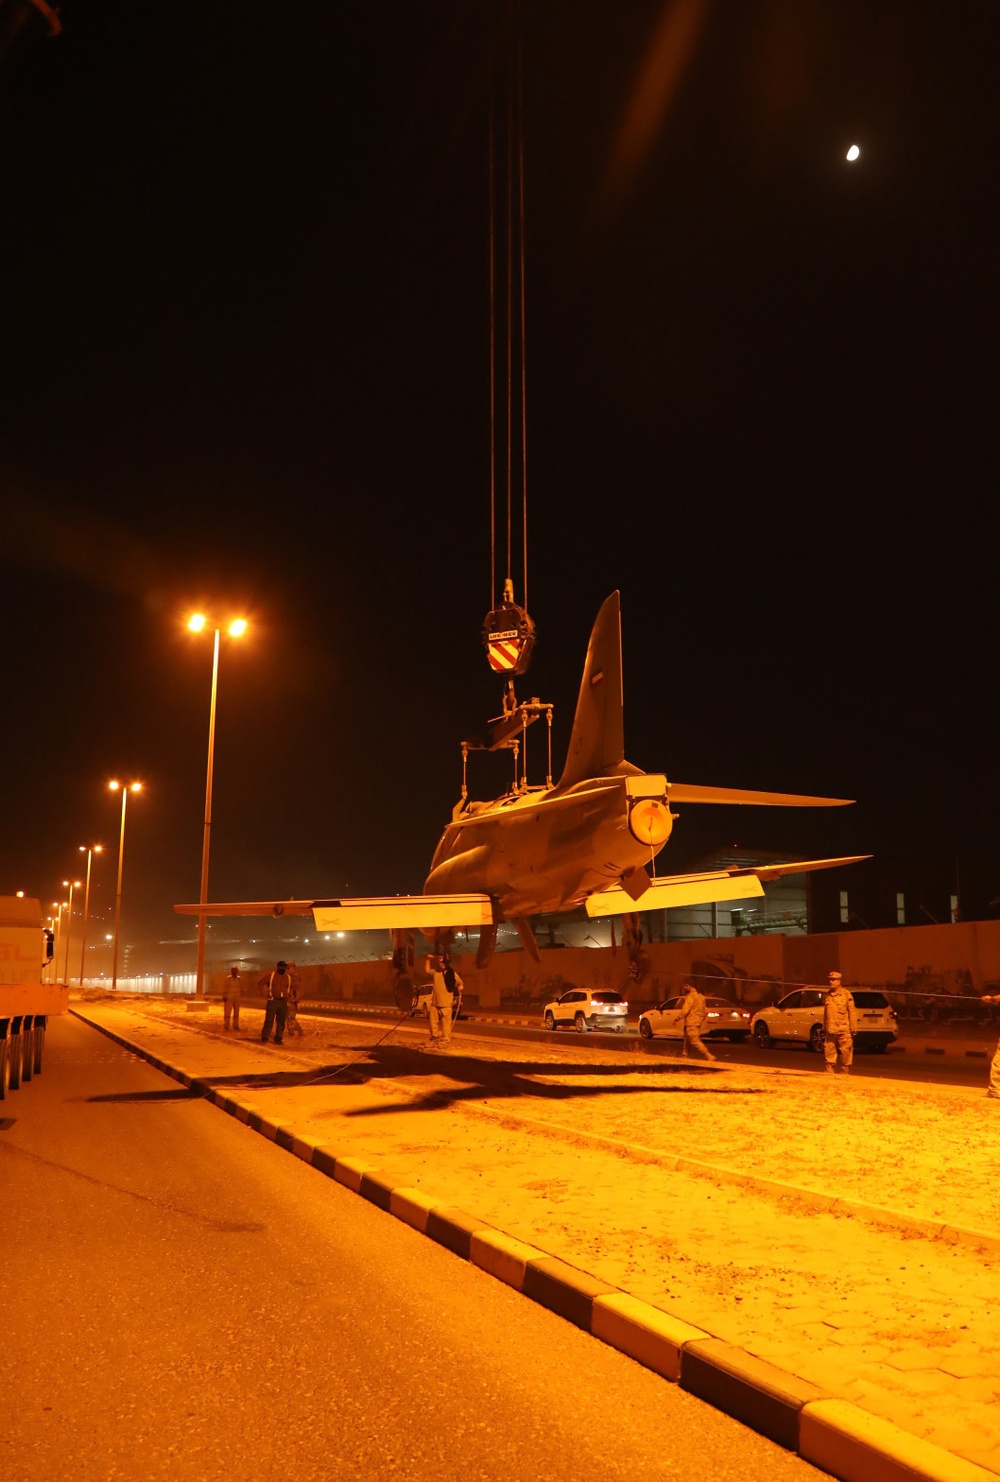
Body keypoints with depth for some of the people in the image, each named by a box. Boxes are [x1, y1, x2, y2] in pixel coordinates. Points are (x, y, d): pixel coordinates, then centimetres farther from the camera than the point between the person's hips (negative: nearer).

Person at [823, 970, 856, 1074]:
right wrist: (824, 1028, 17)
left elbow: (852, 1013, -3)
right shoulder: (828, 995, 12)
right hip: (830, 1031, 5)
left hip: (843, 1031, -4)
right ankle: (829, 1072, 13)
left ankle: (845, 1072, 13)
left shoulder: (846, 995, -3)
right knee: (829, 1053, 5)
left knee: (845, 1053, 2)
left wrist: (853, 1029, -5)